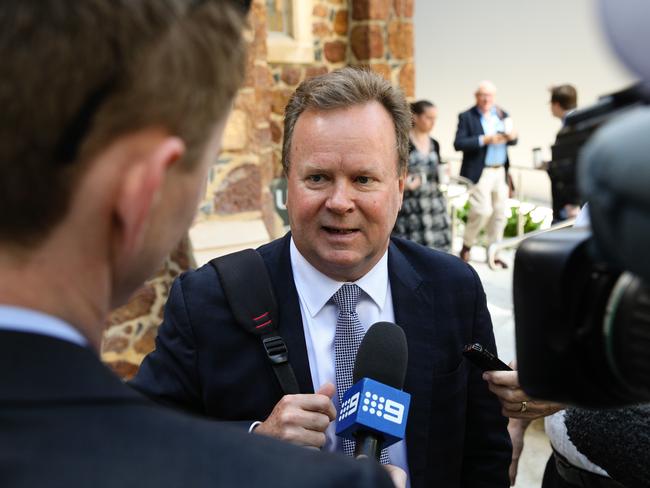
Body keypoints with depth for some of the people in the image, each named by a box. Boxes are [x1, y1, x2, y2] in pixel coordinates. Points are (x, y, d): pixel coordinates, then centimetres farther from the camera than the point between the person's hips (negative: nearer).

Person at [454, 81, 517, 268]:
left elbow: (512, 140, 15)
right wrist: (484, 140, -20)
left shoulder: (502, 114, 11)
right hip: (480, 173, -5)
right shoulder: (466, 117, -3)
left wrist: (511, 137, -9)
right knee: (482, 210, -12)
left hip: (501, 172, 5)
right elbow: (458, 144, -12)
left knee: (499, 214, 7)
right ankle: (466, 246, 11)